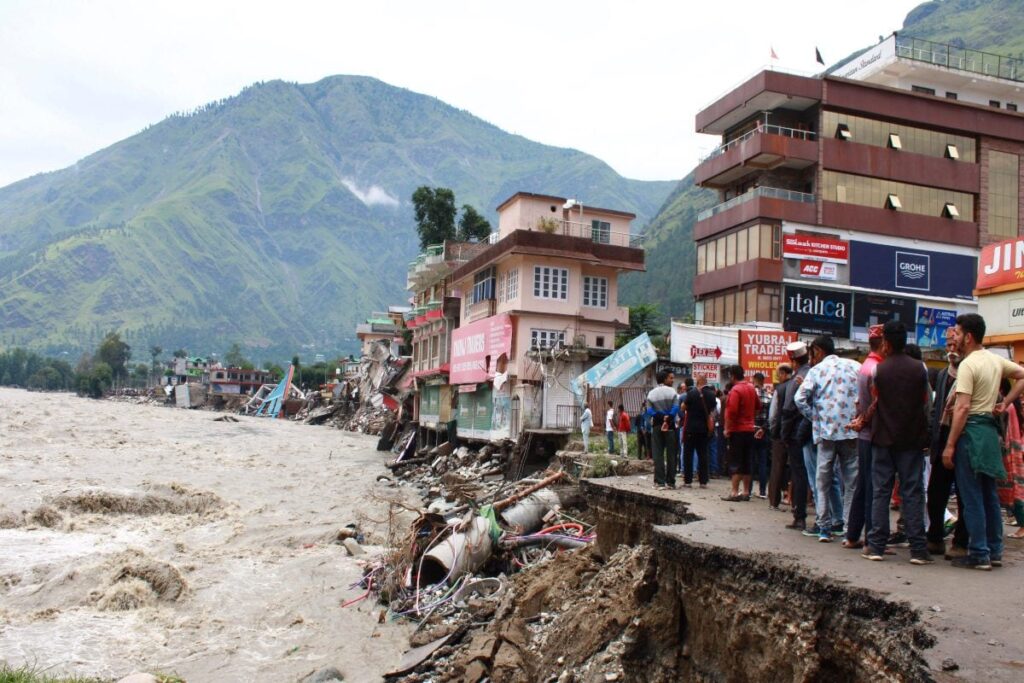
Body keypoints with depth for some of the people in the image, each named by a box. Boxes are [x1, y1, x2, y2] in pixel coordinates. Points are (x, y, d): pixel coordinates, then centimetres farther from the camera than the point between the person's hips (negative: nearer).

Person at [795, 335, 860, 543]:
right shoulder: (855, 366, 6)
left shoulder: (817, 370, 1)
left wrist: (814, 417, 3)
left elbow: (800, 398, -10)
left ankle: (824, 528, 7)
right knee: (852, 482, 7)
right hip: (851, 432, 1)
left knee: (824, 482, 8)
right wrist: (858, 417, 6)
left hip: (826, 431, -1)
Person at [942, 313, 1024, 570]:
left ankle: (979, 555, 0)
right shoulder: (996, 360, 11)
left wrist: (949, 446, -17)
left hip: (971, 431, -8)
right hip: (990, 430, 8)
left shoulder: (968, 365, -14)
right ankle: (995, 552, 20)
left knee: (972, 497, -3)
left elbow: (963, 408, -19)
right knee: (989, 495, 14)